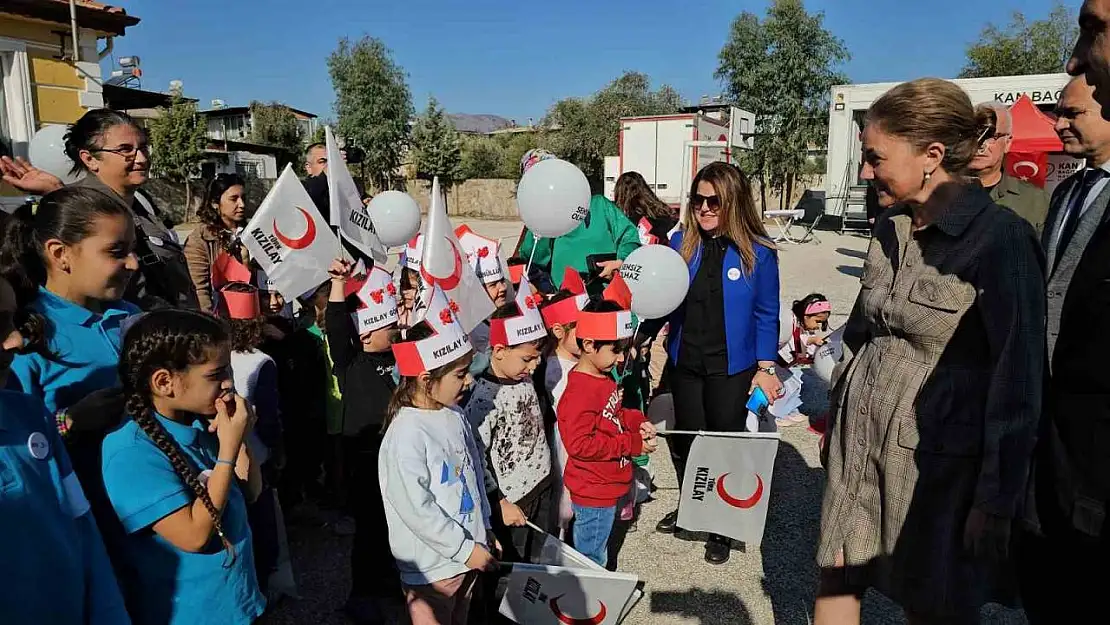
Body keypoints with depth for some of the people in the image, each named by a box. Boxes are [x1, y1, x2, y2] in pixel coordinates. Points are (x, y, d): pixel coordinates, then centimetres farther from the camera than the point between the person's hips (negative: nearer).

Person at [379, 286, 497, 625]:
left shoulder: (454, 416, 2)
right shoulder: (406, 435, -23)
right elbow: (416, 509, -23)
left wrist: (485, 530, 13)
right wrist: (466, 548, -17)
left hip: (469, 552, 8)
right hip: (433, 565, -7)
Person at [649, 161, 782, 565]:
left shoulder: (758, 253, -10)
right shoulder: (681, 243, -2)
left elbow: (766, 315, -4)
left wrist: (766, 368, -7)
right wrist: (638, 335, -9)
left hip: (731, 368, -3)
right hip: (684, 363, 3)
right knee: (686, 440, 16)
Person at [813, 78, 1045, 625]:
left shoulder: (1001, 238, -15)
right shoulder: (892, 226, 5)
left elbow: (1018, 378, -13)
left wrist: (997, 498, -10)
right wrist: (838, 411, 16)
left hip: (936, 456, -6)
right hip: (860, 438, 6)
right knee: (836, 578, 14)